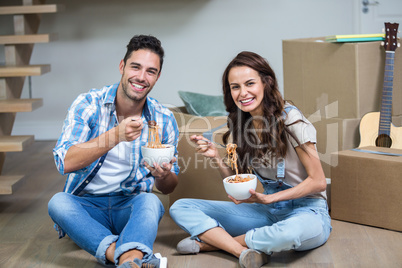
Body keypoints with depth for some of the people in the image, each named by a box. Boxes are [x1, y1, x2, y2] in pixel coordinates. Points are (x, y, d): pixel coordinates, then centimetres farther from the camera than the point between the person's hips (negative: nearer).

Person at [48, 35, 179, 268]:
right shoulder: (88, 104, -6)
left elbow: (168, 188, 7)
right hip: (87, 207, 0)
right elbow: (65, 163, -19)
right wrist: (115, 136, -30)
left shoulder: (164, 119, 0)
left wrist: (163, 175, -19)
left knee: (151, 201, -32)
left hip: (131, 207, 1)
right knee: (58, 202, -32)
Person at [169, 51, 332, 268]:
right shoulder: (240, 124, 4)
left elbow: (318, 182, -12)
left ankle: (214, 240, -18)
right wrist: (216, 158, -9)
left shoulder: (290, 119, -14)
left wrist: (267, 199, -20)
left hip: (307, 211, -5)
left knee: (291, 232, -44)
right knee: (180, 208, -6)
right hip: (268, 210, 6)